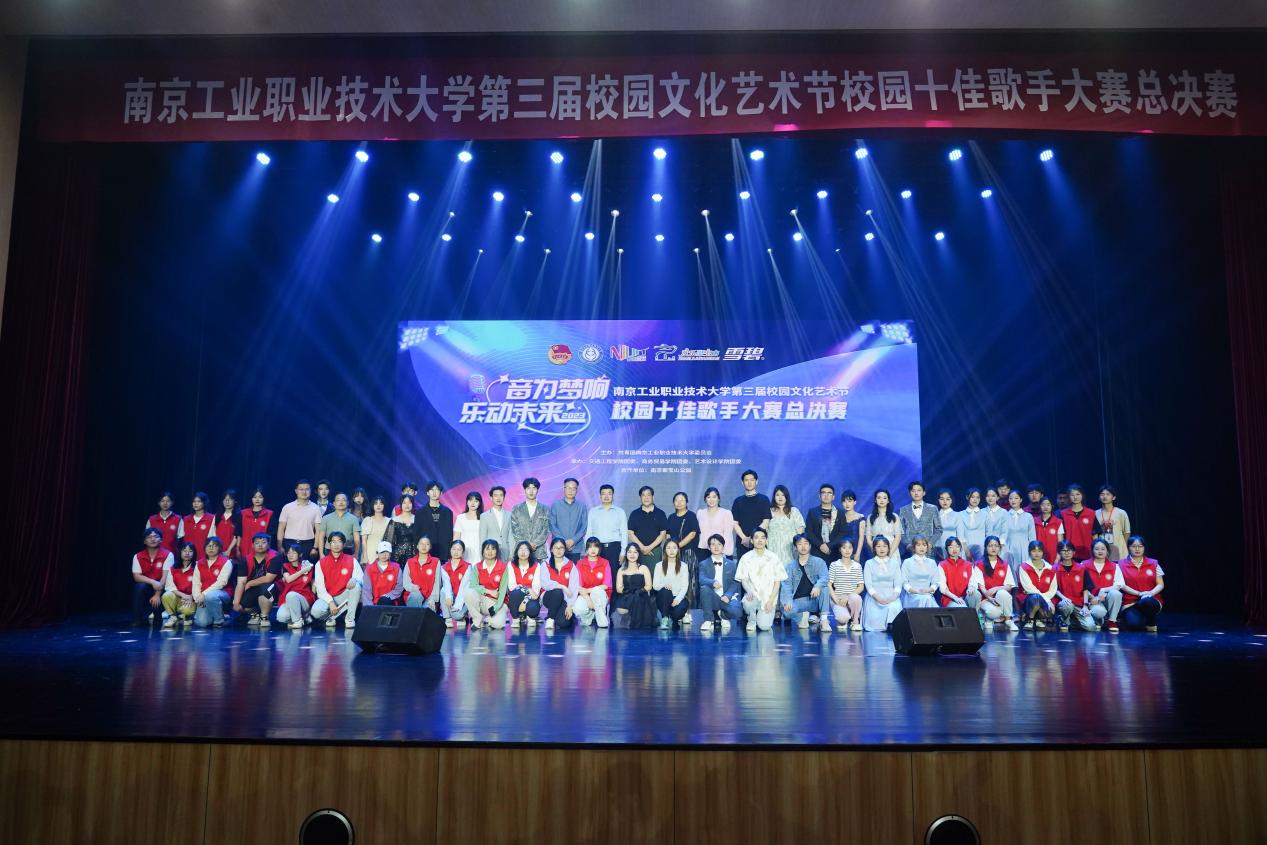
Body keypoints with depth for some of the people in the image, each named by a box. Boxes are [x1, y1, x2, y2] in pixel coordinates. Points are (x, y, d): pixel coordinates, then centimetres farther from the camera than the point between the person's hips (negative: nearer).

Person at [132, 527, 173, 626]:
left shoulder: (168, 555, -10)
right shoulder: (138, 556, -2)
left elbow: (165, 576, -17)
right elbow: (136, 576, -10)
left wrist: (157, 594, -27)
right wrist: (152, 582, -28)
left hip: (161, 587, -1)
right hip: (145, 586, 2)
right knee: (140, 587, -31)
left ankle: (157, 617, 0)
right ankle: (137, 619, -19)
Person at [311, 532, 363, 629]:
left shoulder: (352, 561, -1)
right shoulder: (321, 563, -1)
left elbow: (361, 579, -7)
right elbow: (319, 588, -5)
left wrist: (354, 579, -32)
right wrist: (330, 602, -18)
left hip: (344, 597, 1)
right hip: (327, 597, -1)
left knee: (356, 585, -30)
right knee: (316, 611, -32)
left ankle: (350, 619, -17)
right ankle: (331, 617, 4)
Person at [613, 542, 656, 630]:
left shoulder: (643, 568, 10)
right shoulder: (621, 570, 14)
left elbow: (648, 586, 2)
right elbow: (618, 589, 6)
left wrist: (639, 590, -17)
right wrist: (626, 590, -15)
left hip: (641, 598, -1)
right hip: (626, 598, 1)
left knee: (636, 596, -40)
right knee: (620, 610, -34)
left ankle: (637, 623, -18)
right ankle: (628, 618, 3)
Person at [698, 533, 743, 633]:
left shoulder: (731, 564, 14)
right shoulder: (704, 564, 9)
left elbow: (735, 583, 4)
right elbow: (702, 579, -10)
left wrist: (727, 596, -15)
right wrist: (713, 582, -33)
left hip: (727, 598, 0)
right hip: (712, 598, 0)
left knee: (736, 612, -31)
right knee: (704, 588, -33)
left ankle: (724, 616, 8)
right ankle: (708, 620, -15)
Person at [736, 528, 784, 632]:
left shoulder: (773, 558, -1)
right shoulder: (746, 558, 0)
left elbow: (777, 581, 2)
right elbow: (743, 579, 1)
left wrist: (771, 600, -9)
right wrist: (749, 591, -21)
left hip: (768, 597, 0)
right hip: (753, 595, 0)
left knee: (764, 626, -17)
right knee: (747, 602, -35)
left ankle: (766, 615, 20)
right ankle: (752, 620, -1)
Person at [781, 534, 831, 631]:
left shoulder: (819, 562, 2)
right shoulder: (789, 565, 6)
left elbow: (824, 578, -16)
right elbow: (786, 585, -5)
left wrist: (817, 586, -39)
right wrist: (787, 601, -23)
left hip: (815, 601, 0)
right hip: (798, 601, 0)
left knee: (823, 587, -29)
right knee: (786, 610, -31)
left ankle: (824, 620, -25)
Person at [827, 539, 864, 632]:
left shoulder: (857, 566, 9)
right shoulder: (834, 565, 4)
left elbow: (861, 587, 4)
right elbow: (829, 585, -1)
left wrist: (848, 596, -12)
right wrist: (836, 599, -15)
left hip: (852, 598, 2)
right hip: (838, 599, -2)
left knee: (856, 598, -36)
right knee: (843, 617, -33)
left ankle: (855, 621, -8)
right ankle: (842, 621, 7)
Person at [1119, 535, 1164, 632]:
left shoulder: (1153, 563, 11)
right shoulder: (1121, 564, 5)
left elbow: (1160, 584, 6)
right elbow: (1122, 585, -3)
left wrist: (1151, 593, -14)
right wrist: (1139, 593, -16)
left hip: (1151, 600, 2)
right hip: (1130, 603, -1)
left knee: (1147, 602, -38)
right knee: (1134, 624, -32)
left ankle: (1151, 623, -6)